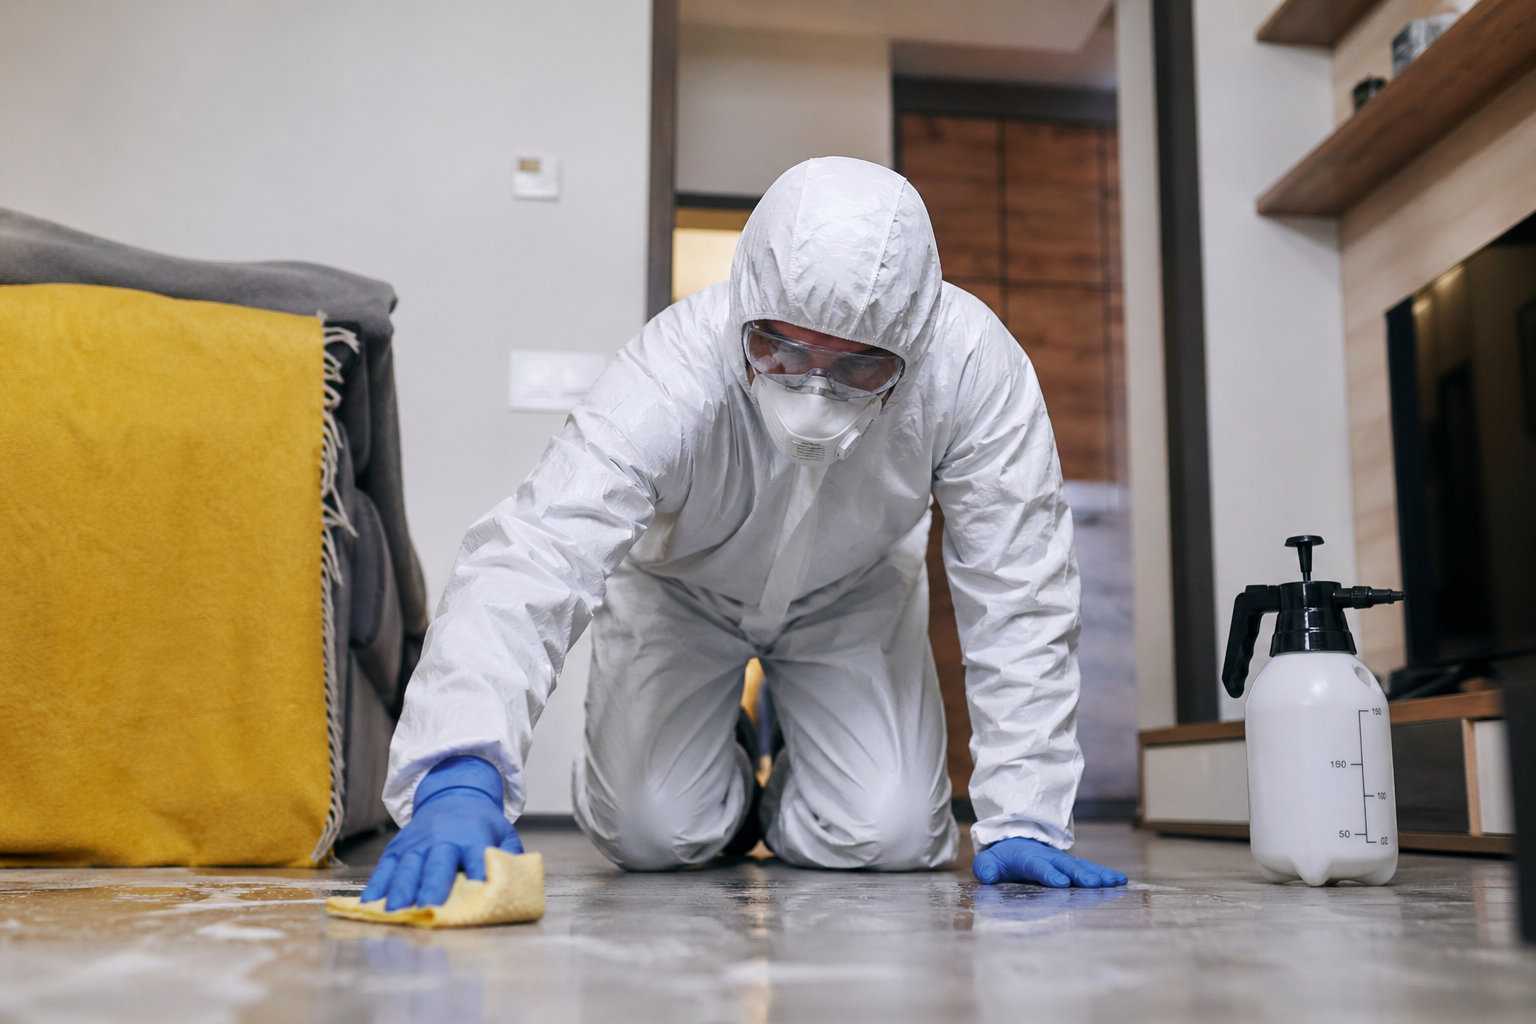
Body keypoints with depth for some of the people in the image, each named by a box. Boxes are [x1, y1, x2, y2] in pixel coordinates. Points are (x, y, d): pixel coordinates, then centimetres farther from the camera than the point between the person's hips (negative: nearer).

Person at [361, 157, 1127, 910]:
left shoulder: (973, 364, -35)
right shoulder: (672, 372, -40)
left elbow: (1017, 590, -28)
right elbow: (532, 555, -49)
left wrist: (1022, 816, -29)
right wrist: (458, 776, -65)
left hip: (852, 595, 1)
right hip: (681, 587, -1)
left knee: (886, 838, -13)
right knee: (649, 835, -10)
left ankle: (787, 809, 24)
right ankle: (727, 794, 28)